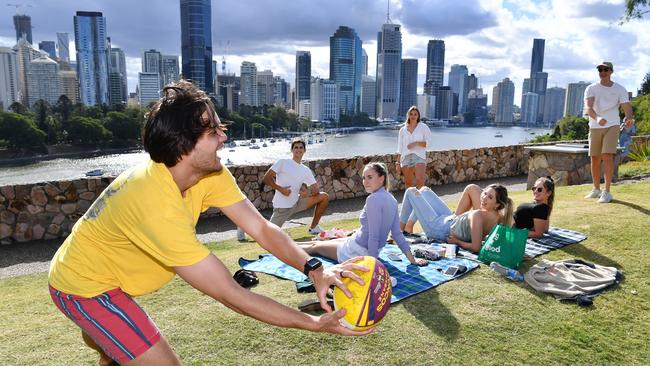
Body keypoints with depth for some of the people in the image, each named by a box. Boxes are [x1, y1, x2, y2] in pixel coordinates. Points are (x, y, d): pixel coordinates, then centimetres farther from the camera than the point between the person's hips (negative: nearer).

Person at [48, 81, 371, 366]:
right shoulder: (158, 206, -42)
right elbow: (229, 294, -39)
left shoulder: (209, 173, -18)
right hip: (85, 285, -8)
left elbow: (262, 228, -20)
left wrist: (314, 269, -36)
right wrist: (313, 324, -36)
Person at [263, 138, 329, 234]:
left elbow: (315, 189, 9)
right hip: (282, 206, -5)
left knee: (324, 197, 1)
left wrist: (308, 193, -14)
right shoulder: (283, 162, -4)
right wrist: (280, 189, -19)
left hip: (297, 203, 5)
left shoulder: (306, 170, 11)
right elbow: (267, 177, -8)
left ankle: (313, 228, 11)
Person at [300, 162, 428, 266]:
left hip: (359, 251, -8)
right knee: (319, 242, 27)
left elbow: (374, 237, -29)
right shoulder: (391, 199, 1)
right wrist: (412, 259, 7)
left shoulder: (373, 199, -27)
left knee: (315, 247, 17)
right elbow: (398, 234, 1)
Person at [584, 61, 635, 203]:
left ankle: (607, 192, -10)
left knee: (607, 157, -14)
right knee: (595, 159, 7)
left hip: (612, 126, -2)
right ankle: (596, 190, 22)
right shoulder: (591, 89, 2)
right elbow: (589, 108, -15)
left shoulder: (620, 89, 3)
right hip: (594, 127, 2)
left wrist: (629, 118, -29)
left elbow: (627, 107, -4)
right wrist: (597, 118, -36)